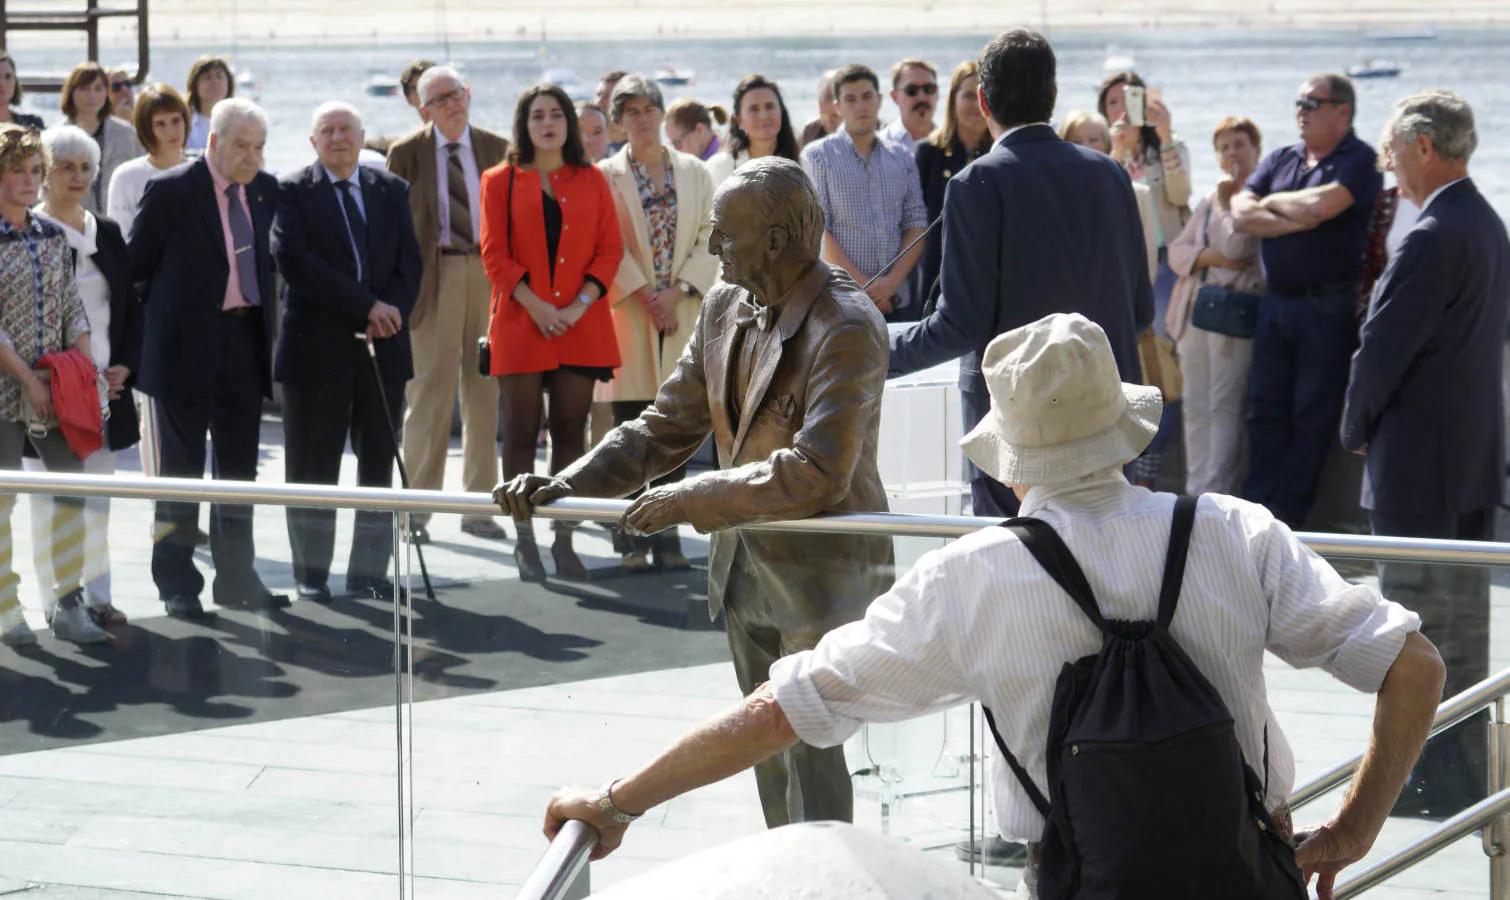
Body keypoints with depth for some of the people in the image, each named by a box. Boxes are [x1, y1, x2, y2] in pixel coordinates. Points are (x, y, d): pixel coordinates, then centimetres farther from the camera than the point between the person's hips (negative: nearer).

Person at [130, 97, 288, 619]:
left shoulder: (265, 190, 6)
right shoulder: (171, 191, -10)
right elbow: (136, 264, -5)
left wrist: (264, 325, 9)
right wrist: (157, 320, -2)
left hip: (245, 343, 5)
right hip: (187, 346, -5)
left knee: (239, 468, 11)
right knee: (182, 468, 2)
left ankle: (236, 579, 21)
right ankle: (177, 585, 10)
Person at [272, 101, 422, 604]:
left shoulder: (391, 190, 13)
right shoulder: (293, 191, -1)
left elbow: (409, 260, 8)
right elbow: (294, 260, -13)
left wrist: (391, 313, -11)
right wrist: (367, 307, -16)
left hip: (383, 348, 4)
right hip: (316, 349, -4)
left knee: (378, 463, 6)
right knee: (312, 468, 1)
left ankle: (369, 572, 13)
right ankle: (311, 576, 9)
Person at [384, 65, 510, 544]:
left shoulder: (497, 149, 8)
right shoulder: (406, 154, 2)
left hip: (489, 276, 3)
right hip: (433, 278, -3)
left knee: (485, 394, 6)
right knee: (430, 393, -5)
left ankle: (479, 509, 14)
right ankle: (416, 509, 1)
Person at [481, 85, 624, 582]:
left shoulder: (591, 180, 10)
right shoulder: (500, 182, 6)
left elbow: (610, 250, 5)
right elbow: (494, 253, -1)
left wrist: (579, 305, -8)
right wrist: (536, 306, -11)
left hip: (581, 325, 1)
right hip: (521, 323, -1)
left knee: (571, 431, 2)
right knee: (521, 433, 0)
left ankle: (565, 541, 6)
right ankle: (524, 541, 4)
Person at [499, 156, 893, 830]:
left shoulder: (846, 330, -22)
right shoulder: (725, 308, 5)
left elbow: (816, 474, -30)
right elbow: (668, 427, 10)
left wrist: (690, 500, -25)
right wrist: (566, 485, -3)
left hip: (822, 575, -8)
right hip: (745, 568, 8)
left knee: (809, 753, -7)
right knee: (768, 751, 16)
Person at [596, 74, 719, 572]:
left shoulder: (694, 172, 10)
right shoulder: (606, 175, 3)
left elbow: (711, 239, 5)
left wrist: (678, 290, -7)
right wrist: (645, 295, -11)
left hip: (683, 313, 2)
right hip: (628, 312, -2)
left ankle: (667, 538, 6)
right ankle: (633, 541, 2)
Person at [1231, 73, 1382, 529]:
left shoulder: (1360, 162, -7)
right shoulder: (1280, 160, 13)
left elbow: (1322, 204, -24)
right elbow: (1241, 214, 2)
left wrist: (1272, 202, -6)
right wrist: (1295, 221, -13)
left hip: (1330, 306, -6)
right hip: (1276, 302, 6)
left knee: (1312, 416, 1)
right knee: (1265, 409, 6)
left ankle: (1287, 517, 6)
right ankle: (1258, 506, 11)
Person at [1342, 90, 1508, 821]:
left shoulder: (1434, 239, -20)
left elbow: (1382, 347, -19)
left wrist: (1356, 430, -2)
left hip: (1420, 464, -10)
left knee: (1419, 625, -3)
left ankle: (1436, 782, 0)